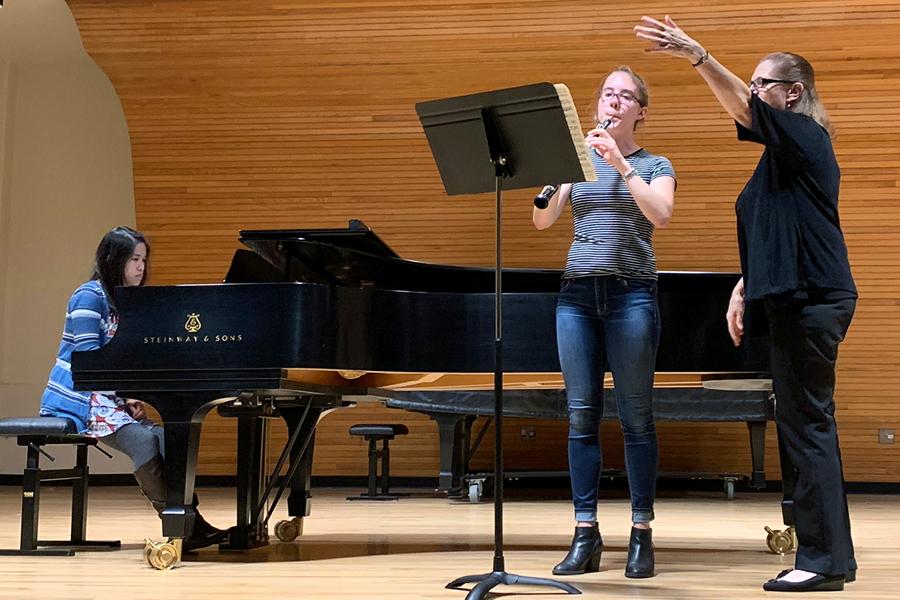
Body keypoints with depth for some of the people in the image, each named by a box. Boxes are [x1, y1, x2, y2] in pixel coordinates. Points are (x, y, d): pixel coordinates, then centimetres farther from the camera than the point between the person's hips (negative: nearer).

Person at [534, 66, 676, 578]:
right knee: (582, 415, 2)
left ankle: (642, 534, 5)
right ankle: (586, 535, 7)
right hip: (578, 292, 3)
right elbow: (542, 220, 2)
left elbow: (661, 215, -14)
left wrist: (620, 164, -19)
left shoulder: (655, 166, 6)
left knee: (636, 415, -2)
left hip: (631, 293, -3)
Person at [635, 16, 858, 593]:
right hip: (800, 300, 10)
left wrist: (696, 53, -33)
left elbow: (744, 109, -25)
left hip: (813, 301, -10)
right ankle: (832, 555, 17)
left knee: (806, 422, -9)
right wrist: (745, 288, 18)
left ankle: (823, 559, -5)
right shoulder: (787, 148, 21)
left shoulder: (804, 135, -8)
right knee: (808, 423, 11)